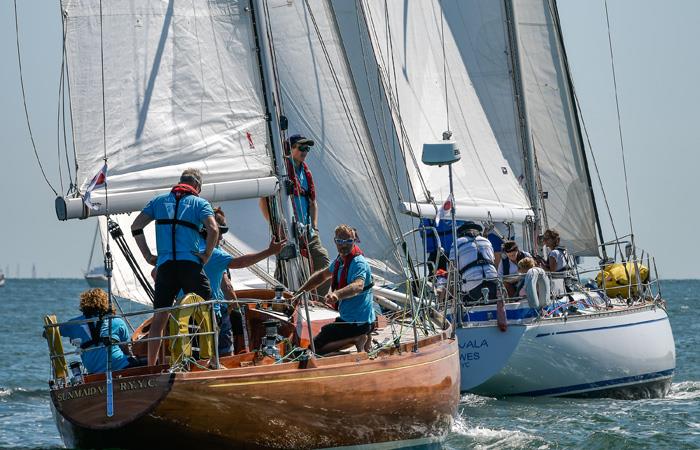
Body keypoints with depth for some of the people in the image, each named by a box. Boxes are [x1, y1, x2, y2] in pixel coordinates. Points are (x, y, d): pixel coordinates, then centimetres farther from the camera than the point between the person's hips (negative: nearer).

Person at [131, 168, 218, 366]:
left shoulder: (159, 200, 17)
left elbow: (136, 226, 11)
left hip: (164, 266, 3)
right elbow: (213, 229, -12)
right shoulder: (199, 202, 7)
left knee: (159, 317, 6)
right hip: (190, 263, -3)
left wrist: (148, 256, 11)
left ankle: (151, 366, 3)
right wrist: (206, 255, -1)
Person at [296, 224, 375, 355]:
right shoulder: (340, 260, 9)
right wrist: (301, 291, 19)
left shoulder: (358, 263, -21)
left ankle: (357, 340, -10)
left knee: (315, 348, -10)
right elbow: (323, 275, 26)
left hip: (357, 323, -10)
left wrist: (336, 295, -59)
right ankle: (360, 338, 13)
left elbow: (358, 286, -41)